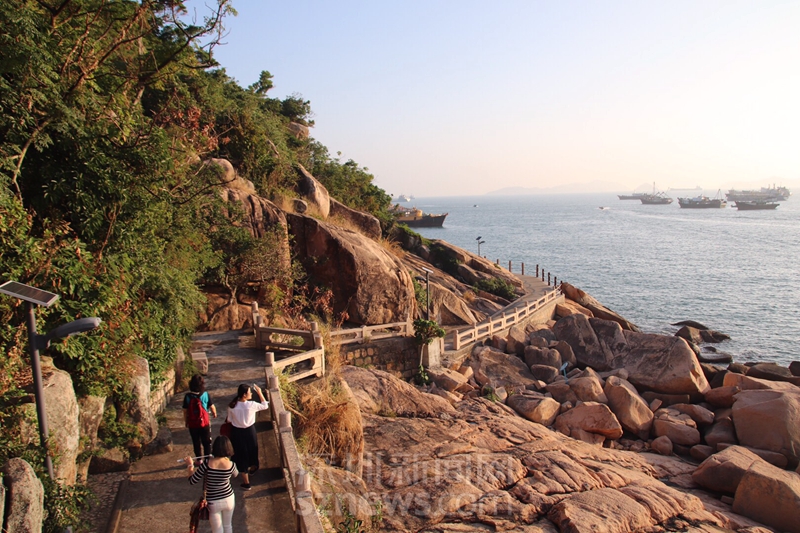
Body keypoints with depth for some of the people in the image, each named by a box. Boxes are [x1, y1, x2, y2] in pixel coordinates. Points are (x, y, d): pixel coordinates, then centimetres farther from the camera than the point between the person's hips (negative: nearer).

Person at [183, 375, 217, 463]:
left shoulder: (188, 396, -14)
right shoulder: (205, 395, -16)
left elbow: (185, 411, -6)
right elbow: (212, 407, -6)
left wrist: (186, 421, 9)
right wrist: (214, 413, 15)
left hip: (192, 424, 1)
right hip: (204, 423, -1)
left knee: (196, 442, 18)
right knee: (207, 442, 14)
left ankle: (199, 460, 28)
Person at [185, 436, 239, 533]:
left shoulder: (207, 464, -24)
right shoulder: (231, 464, -17)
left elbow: (192, 481, -13)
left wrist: (190, 465, 0)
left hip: (213, 502, -2)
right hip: (229, 499, 2)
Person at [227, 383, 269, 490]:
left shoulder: (232, 406, -16)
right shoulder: (251, 405, -22)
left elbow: (229, 421, -4)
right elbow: (265, 406, -6)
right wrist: (260, 393, -2)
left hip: (236, 432, 1)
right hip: (249, 431, 0)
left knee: (241, 456, 12)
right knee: (252, 451, 28)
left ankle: (246, 483, 19)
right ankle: (252, 469, 55)